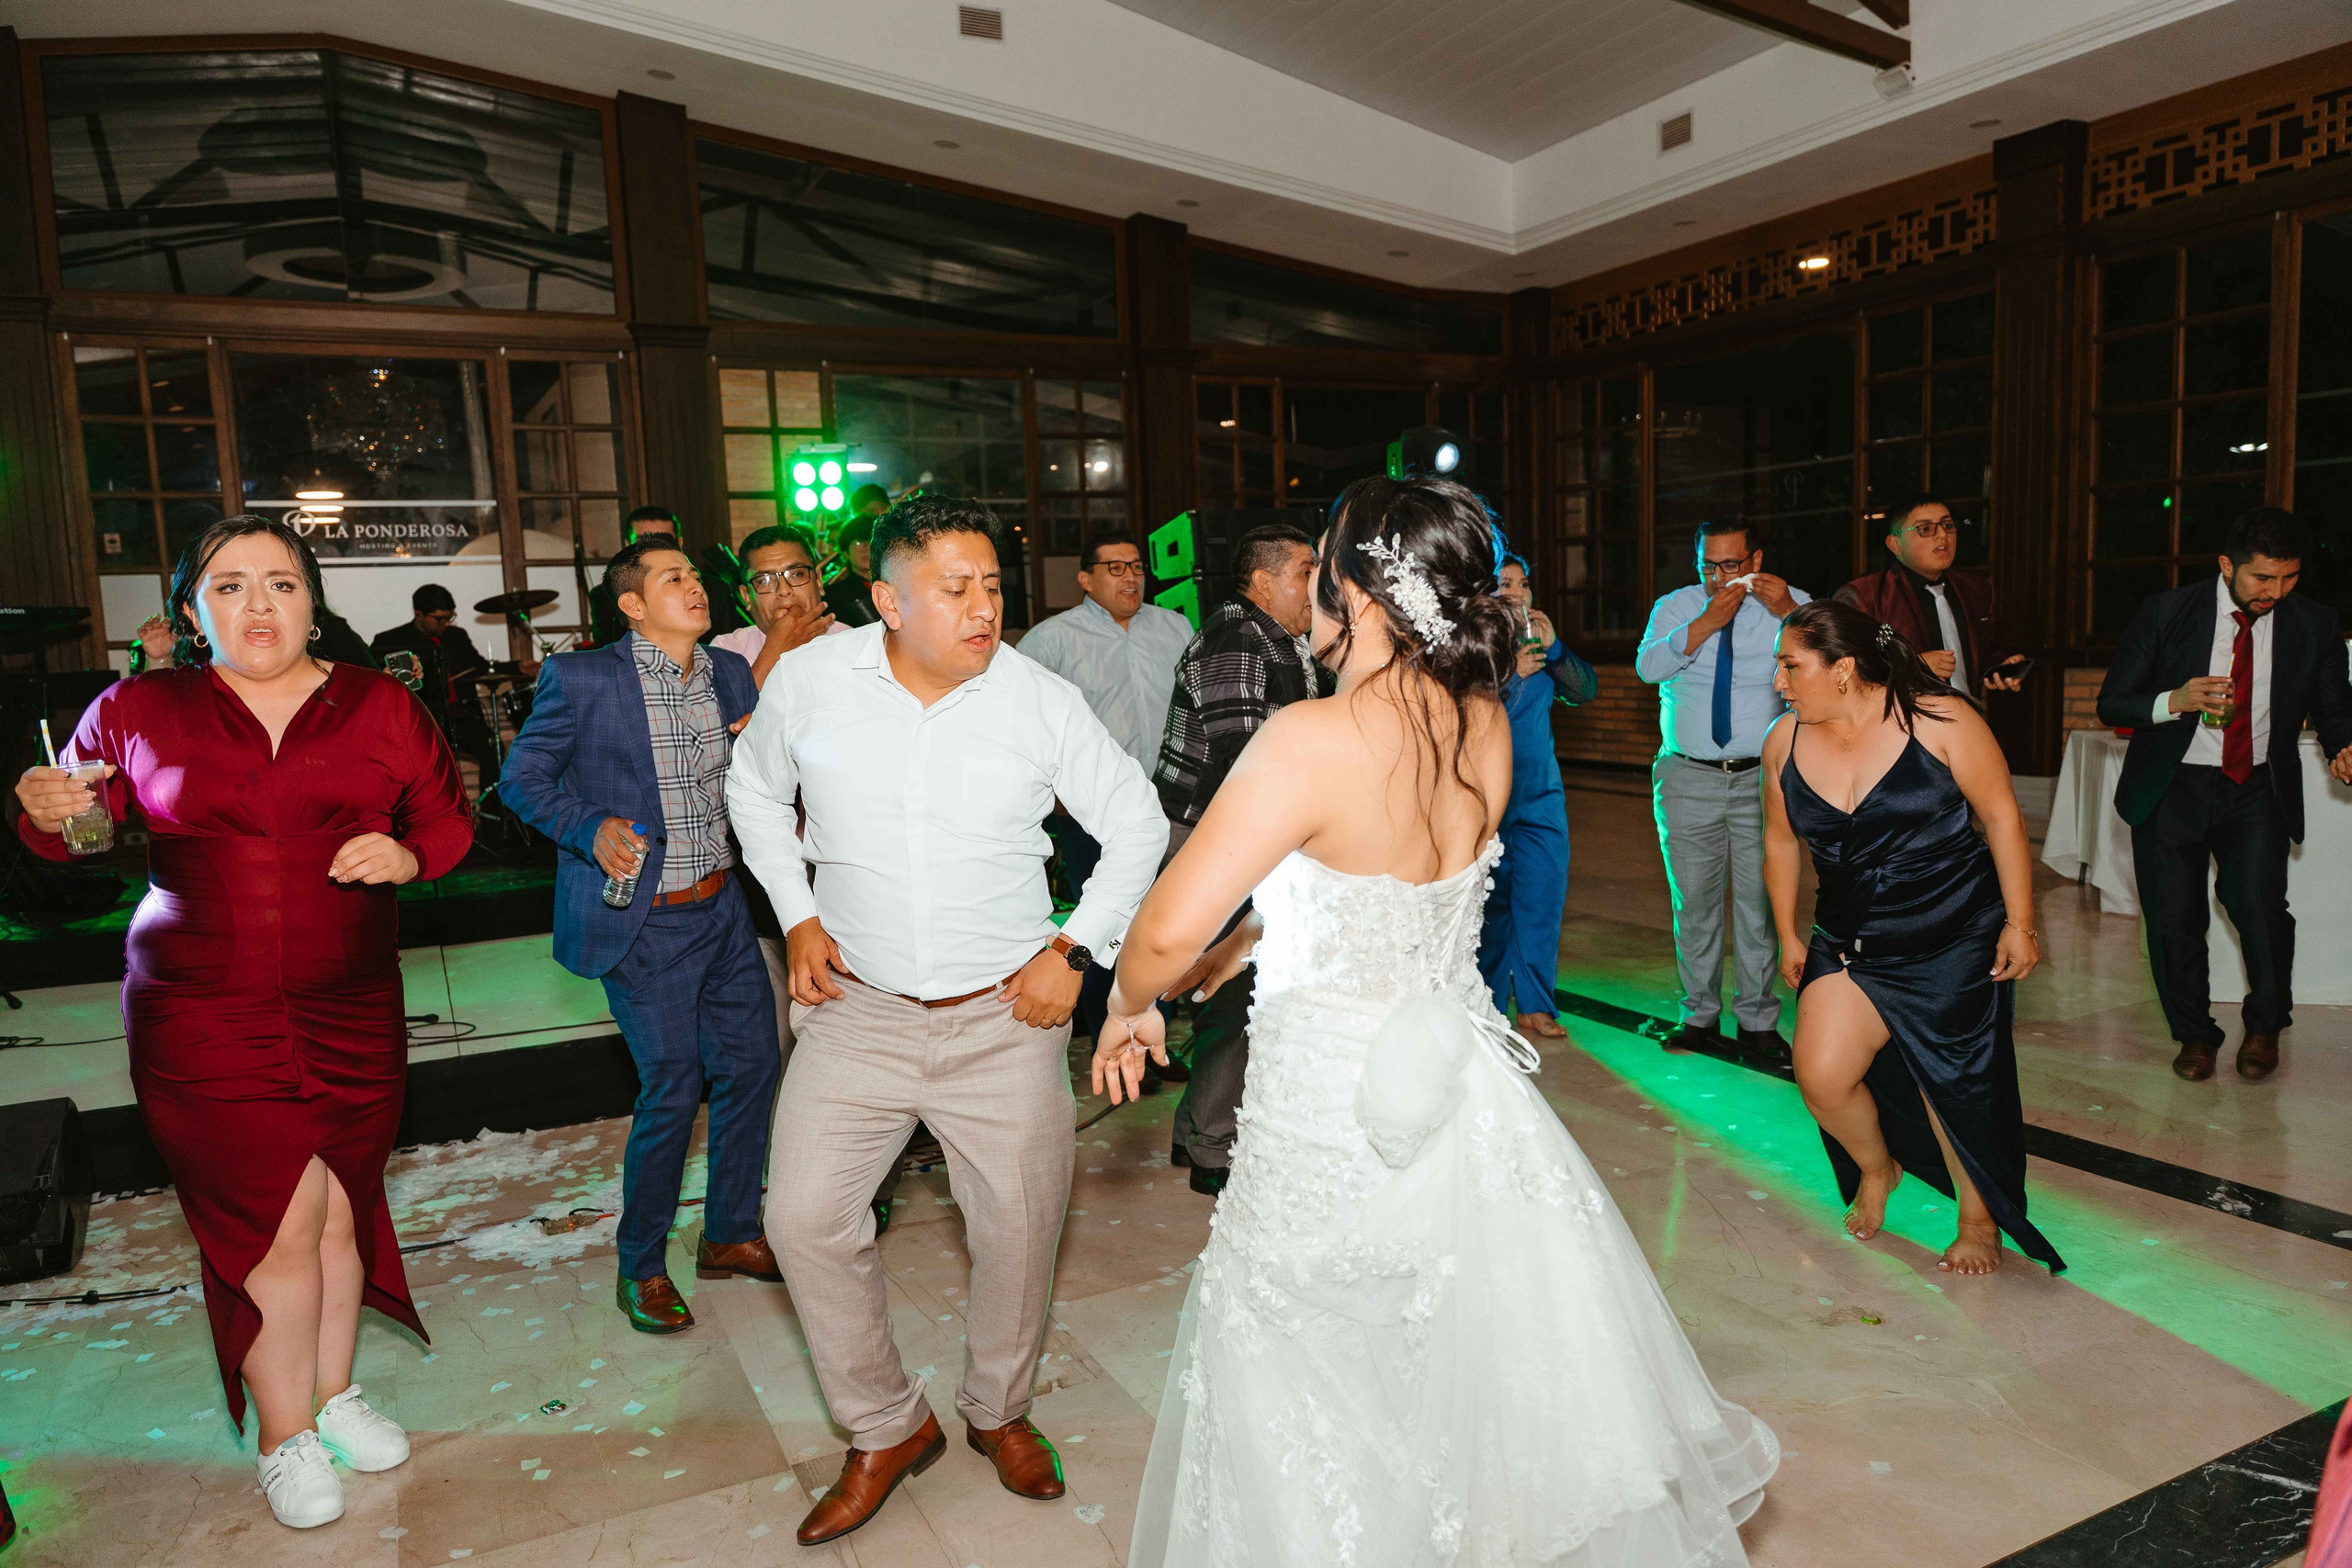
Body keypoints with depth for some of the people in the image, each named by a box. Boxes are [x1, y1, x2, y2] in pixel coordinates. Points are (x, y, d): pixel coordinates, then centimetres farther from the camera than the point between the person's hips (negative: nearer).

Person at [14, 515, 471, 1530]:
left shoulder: (380, 706, 4)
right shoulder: (136, 712, 2)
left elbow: (447, 816, 9)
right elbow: (76, 836, 11)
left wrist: (407, 855, -11)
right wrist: (47, 813, -11)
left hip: (351, 1013, 2)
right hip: (205, 1018, -2)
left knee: (339, 1211, 11)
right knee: (276, 1222, 0)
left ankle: (334, 1392, 35)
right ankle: (284, 1437, 22)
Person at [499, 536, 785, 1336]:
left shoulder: (730, 674, 5)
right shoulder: (581, 678, -10)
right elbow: (522, 776, -5)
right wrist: (591, 829, -20)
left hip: (722, 905, 6)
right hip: (643, 918, -6)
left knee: (753, 1063, 11)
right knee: (673, 1088, -3)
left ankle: (730, 1236, 31)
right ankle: (641, 1267, 20)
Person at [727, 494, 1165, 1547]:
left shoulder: (1042, 701, -9)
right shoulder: (808, 681, -7)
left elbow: (1137, 826, 2)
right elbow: (755, 791, 13)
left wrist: (1074, 950, -6)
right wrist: (797, 915, 3)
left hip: (1005, 1016, -1)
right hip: (858, 1009, 1)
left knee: (1020, 1227, 7)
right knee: (806, 1218, 0)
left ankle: (998, 1412, 37)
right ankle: (886, 1429, 25)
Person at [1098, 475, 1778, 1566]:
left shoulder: (1312, 741, -25)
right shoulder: (1485, 727, -3)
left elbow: (1169, 930, -25)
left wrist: (1128, 1007, -5)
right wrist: (1246, 938, 17)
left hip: (1329, 1126, -6)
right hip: (1457, 1095, 7)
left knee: (1298, 1420, 17)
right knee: (1523, 1359, 24)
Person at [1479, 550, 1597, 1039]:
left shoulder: (1538, 643, 12)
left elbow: (1586, 691, 4)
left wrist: (1553, 647, -8)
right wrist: (1510, 674, -20)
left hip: (1541, 793, 5)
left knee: (1543, 898, 1)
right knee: (1491, 902, 2)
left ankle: (1535, 1007, 9)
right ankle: (1488, 1007, 15)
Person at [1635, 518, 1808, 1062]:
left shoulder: (1790, 606, 3)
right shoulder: (1675, 606, 4)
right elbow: (1648, 666, -13)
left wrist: (1789, 611, -24)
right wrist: (1708, 621, -21)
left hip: (1762, 777, -1)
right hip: (1688, 779, 1)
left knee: (1759, 899, 3)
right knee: (1694, 901, 6)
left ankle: (1757, 1021, 15)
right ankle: (1700, 1016, 18)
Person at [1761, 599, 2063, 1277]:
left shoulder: (1938, 720, -14)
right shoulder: (1784, 742, -3)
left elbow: (2002, 816, -7)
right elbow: (1781, 841, 11)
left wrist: (2019, 924, -8)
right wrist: (1789, 935, 13)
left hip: (1958, 941, -3)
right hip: (1851, 944, 3)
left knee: (1955, 1088, 7)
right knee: (1821, 1079, -10)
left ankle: (1980, 1222, 35)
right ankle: (1876, 1168, 25)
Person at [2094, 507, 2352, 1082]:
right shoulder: (2166, 613, -8)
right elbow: (2111, 704, -5)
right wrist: (2174, 702, -24)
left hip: (2257, 791, 1)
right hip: (2171, 790, -1)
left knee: (2260, 908, -16)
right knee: (2172, 921, 4)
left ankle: (2265, 1026, 14)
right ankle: (2195, 1034, 29)